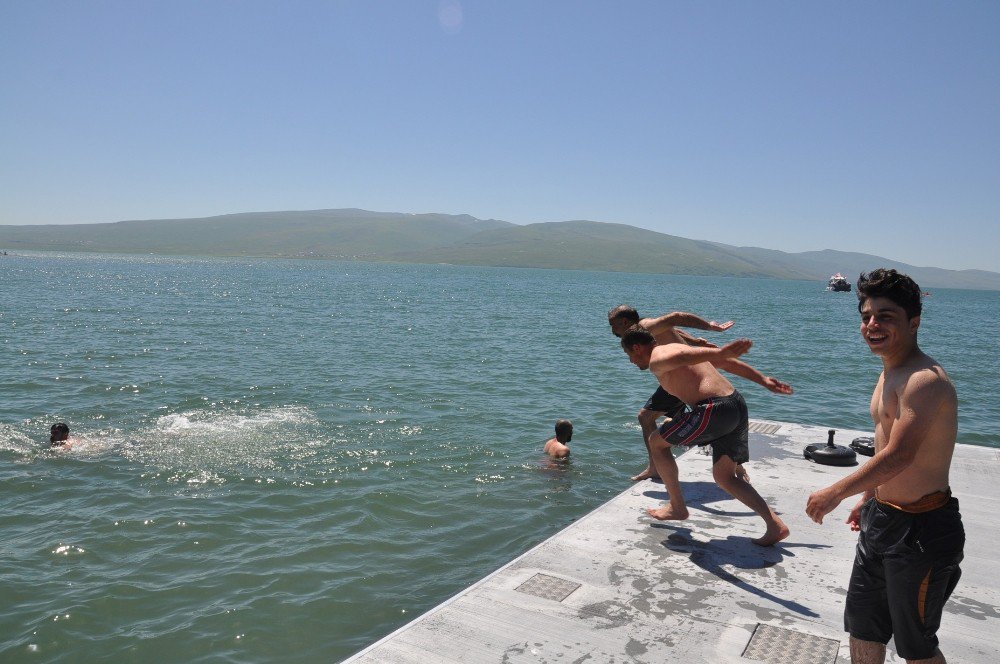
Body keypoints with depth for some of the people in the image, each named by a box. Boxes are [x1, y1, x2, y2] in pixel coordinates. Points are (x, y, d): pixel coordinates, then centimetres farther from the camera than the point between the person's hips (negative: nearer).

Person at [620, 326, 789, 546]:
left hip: (713, 409, -9)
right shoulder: (676, 348, 26)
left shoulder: (657, 359, -2)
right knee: (724, 476, 18)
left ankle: (677, 507, 20)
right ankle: (774, 524, 7)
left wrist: (719, 352, -45)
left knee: (657, 442, 11)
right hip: (737, 404, 9)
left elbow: (684, 356, -26)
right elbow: (729, 363, 27)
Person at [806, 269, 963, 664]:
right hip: (882, 519, 10)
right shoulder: (890, 372, 8)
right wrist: (868, 497, 23)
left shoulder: (925, 380, -24)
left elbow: (899, 455, -31)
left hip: (920, 528, -9)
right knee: (862, 629, 21)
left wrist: (836, 493, -23)